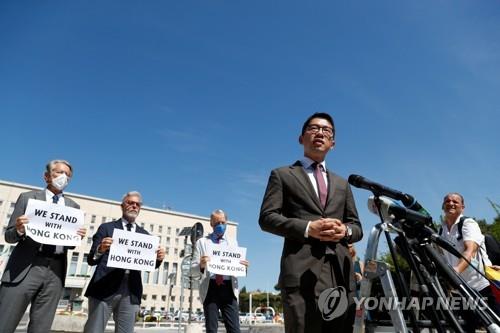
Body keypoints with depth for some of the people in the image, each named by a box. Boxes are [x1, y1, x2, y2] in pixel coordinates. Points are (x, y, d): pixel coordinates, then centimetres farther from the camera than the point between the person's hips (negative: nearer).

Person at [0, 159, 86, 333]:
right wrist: (19, 230, -17)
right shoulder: (27, 197, 7)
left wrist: (78, 237, -8)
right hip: (26, 267, -2)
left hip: (55, 270, 2)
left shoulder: (73, 206, 13)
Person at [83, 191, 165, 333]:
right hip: (105, 288, -2)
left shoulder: (144, 234, 14)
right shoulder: (106, 228, 6)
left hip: (131, 291, 3)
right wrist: (100, 249, -23)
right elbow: (91, 260, 0)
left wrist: (159, 258, -14)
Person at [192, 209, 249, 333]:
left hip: (229, 288, 2)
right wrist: (201, 265, -18)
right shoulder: (202, 242, 10)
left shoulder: (233, 243, 18)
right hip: (210, 287, -1)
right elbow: (193, 267, 5)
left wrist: (243, 266, -7)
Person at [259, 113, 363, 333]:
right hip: (302, 271, -4)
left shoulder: (342, 184, 25)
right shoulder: (283, 175, 11)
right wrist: (307, 228, -14)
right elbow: (267, 218, 0)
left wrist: (345, 230, -3)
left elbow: (357, 227, 21)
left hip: (341, 273, 5)